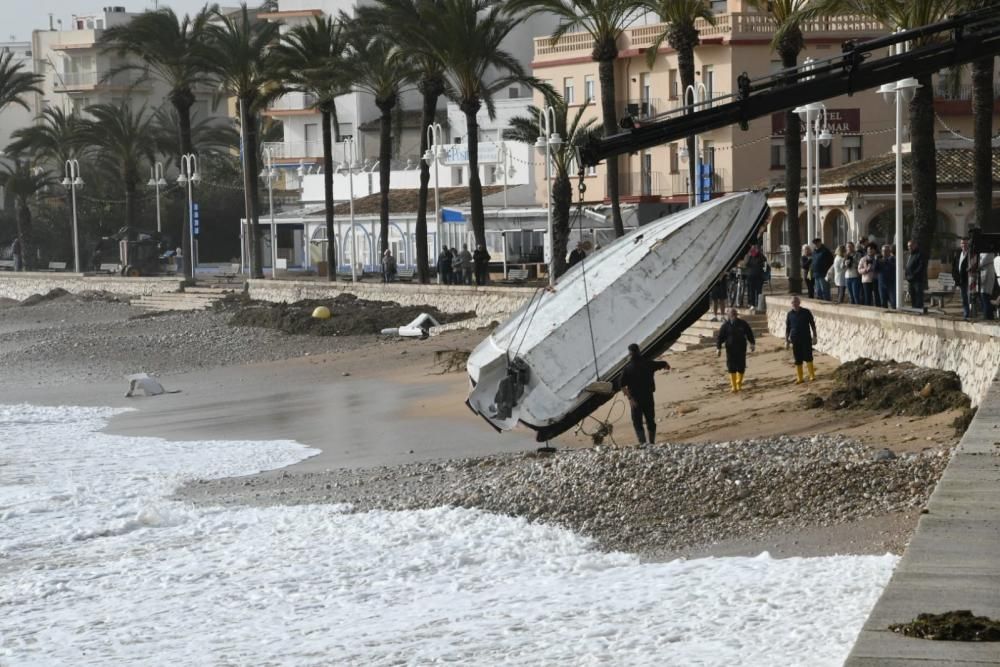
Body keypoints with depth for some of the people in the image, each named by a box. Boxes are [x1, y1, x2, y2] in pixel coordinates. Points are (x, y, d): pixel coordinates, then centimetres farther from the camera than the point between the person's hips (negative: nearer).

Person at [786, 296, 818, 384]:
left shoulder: (806, 312, -1)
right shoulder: (790, 314, 4)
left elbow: (812, 325, 3)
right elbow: (787, 328, 9)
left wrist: (814, 337, -2)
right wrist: (786, 341, 6)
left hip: (806, 339, -2)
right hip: (795, 340, 2)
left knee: (808, 357, -6)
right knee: (797, 360, 3)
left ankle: (812, 375, 3)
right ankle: (799, 378, 9)